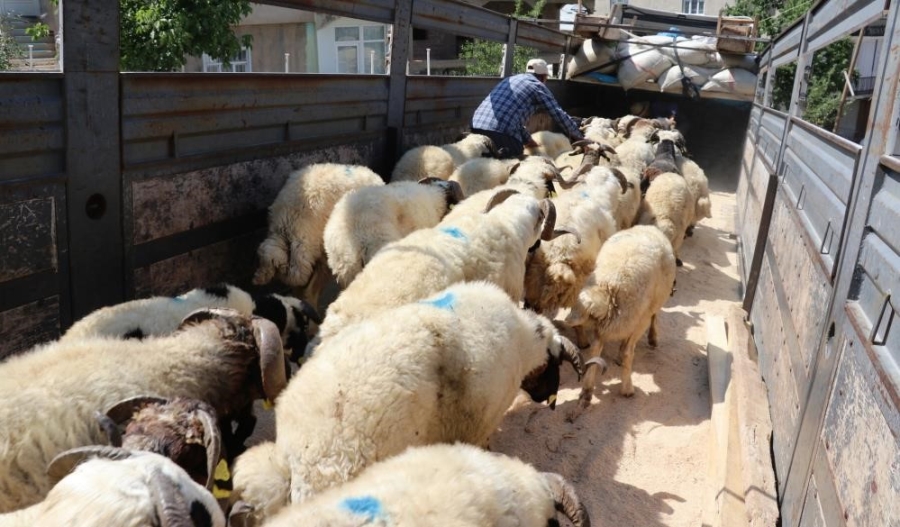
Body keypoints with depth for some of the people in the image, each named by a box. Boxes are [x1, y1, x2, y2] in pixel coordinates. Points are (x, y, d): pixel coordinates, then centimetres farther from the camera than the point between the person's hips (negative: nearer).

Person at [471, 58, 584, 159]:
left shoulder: (511, 79, 30)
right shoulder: (538, 86, 10)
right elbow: (559, 115, 11)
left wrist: (527, 139, 34)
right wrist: (579, 137, 23)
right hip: (501, 130, -7)